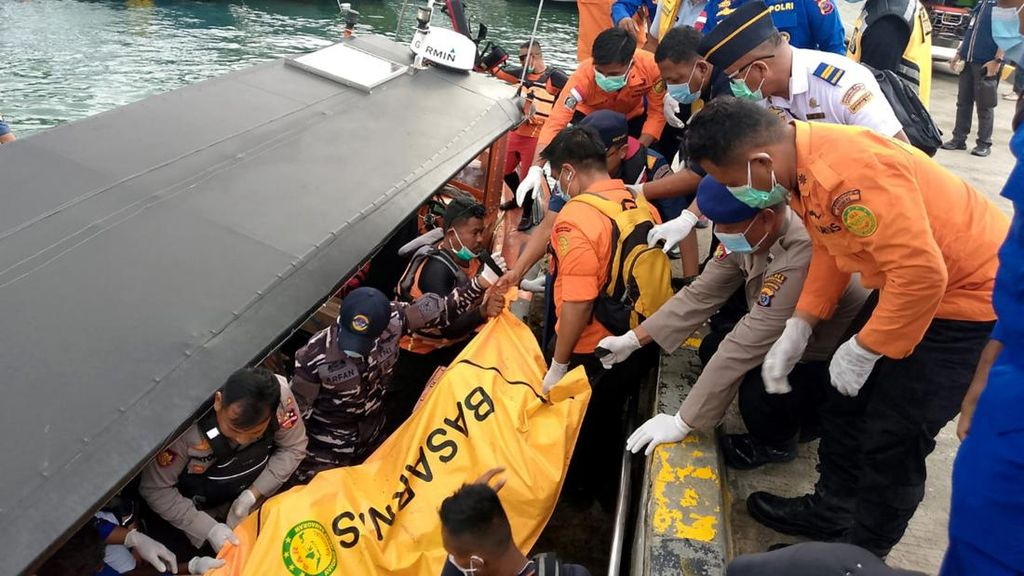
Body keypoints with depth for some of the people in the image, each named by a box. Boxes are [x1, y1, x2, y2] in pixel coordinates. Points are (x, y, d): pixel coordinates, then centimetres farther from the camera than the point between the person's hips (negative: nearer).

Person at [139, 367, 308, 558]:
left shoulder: (279, 395, -31)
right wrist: (209, 528, -28)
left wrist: (251, 496, -21)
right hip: (187, 503, -2)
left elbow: (293, 448, -13)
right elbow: (155, 489, -23)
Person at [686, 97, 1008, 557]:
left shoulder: (852, 171, -36)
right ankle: (831, 511, 36)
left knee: (894, 437, -3)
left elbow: (922, 273, -35)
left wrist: (862, 350, -23)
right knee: (846, 404, 15)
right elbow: (830, 247, 5)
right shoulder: (800, 164, -7)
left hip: (973, 291, -9)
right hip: (908, 282, 9)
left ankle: (862, 553, 20)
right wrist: (797, 328, -2)